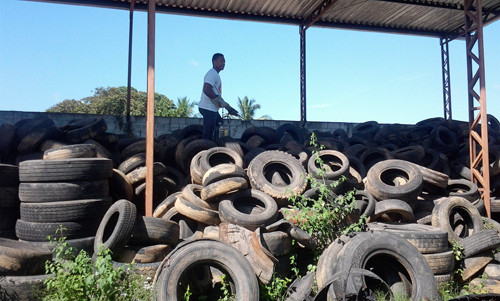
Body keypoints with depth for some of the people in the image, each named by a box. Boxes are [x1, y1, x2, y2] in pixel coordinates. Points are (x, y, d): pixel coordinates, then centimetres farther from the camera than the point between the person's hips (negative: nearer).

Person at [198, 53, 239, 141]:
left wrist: (228, 108, 22)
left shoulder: (216, 74, 21)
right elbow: (206, 90, -25)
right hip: (208, 108, -11)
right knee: (207, 135, -9)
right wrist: (220, 101, -20)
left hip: (213, 109, 11)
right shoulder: (212, 73, -11)